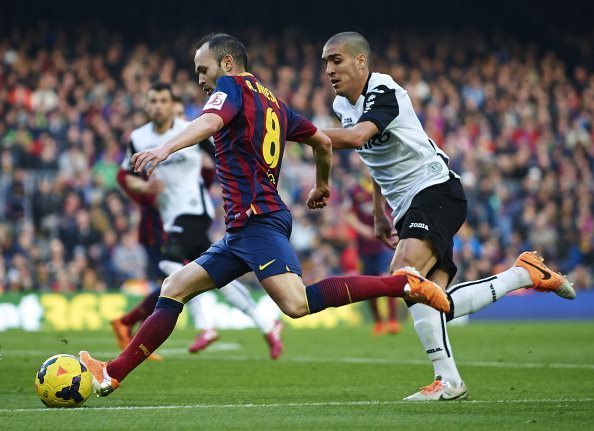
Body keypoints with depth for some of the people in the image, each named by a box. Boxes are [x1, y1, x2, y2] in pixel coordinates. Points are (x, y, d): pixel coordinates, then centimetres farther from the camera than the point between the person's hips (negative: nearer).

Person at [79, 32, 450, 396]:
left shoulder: (232, 86, 0)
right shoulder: (273, 103, 23)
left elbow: (211, 121, -23)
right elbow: (323, 142, 31)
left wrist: (166, 148, -39)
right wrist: (322, 185, 50)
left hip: (257, 218, -10)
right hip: (243, 229, 10)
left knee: (297, 304, -25)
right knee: (174, 289, 10)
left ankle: (403, 283, -20)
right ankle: (113, 374, 9)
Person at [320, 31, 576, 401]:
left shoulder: (383, 91, -15)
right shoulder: (343, 104, 13)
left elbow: (356, 137, -35)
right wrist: (380, 214, 27)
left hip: (436, 190, -9)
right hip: (409, 206, 9)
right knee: (435, 306, -1)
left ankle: (448, 380, -26)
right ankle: (525, 273, 14)